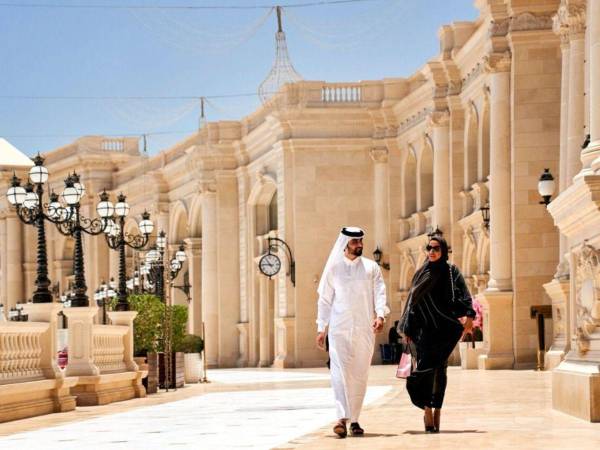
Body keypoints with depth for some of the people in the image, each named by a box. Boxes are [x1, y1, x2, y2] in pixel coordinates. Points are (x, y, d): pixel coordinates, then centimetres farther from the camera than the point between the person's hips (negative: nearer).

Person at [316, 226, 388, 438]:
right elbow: (324, 299, 9)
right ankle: (343, 417, -20)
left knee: (360, 375, 4)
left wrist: (380, 315, -19)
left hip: (364, 329, 2)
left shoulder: (371, 268, 9)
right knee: (340, 371, -14)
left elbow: (379, 292, 0)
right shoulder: (333, 268, 7)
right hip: (339, 328, -2)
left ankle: (354, 419, 12)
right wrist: (321, 328, 5)